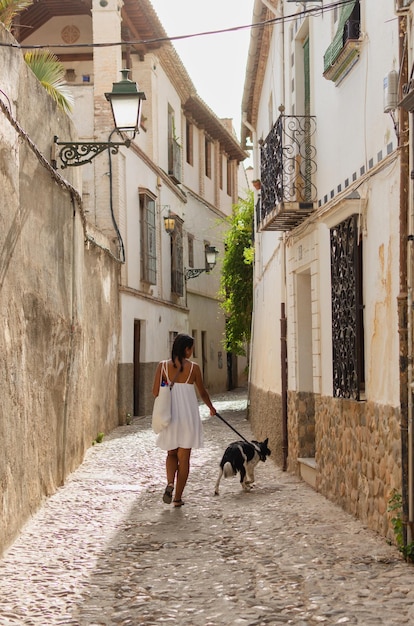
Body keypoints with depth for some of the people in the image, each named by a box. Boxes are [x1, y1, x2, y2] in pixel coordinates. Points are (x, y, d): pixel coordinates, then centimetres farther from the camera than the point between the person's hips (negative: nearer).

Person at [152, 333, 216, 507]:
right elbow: (202, 392, 7)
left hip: (169, 414, 2)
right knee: (184, 457, 7)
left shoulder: (163, 366, -1)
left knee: (171, 453, 19)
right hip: (188, 415, -2)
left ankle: (170, 483, -7)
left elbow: (155, 392, -1)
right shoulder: (193, 367, -4)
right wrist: (211, 407, 27)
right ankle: (178, 497, 9)